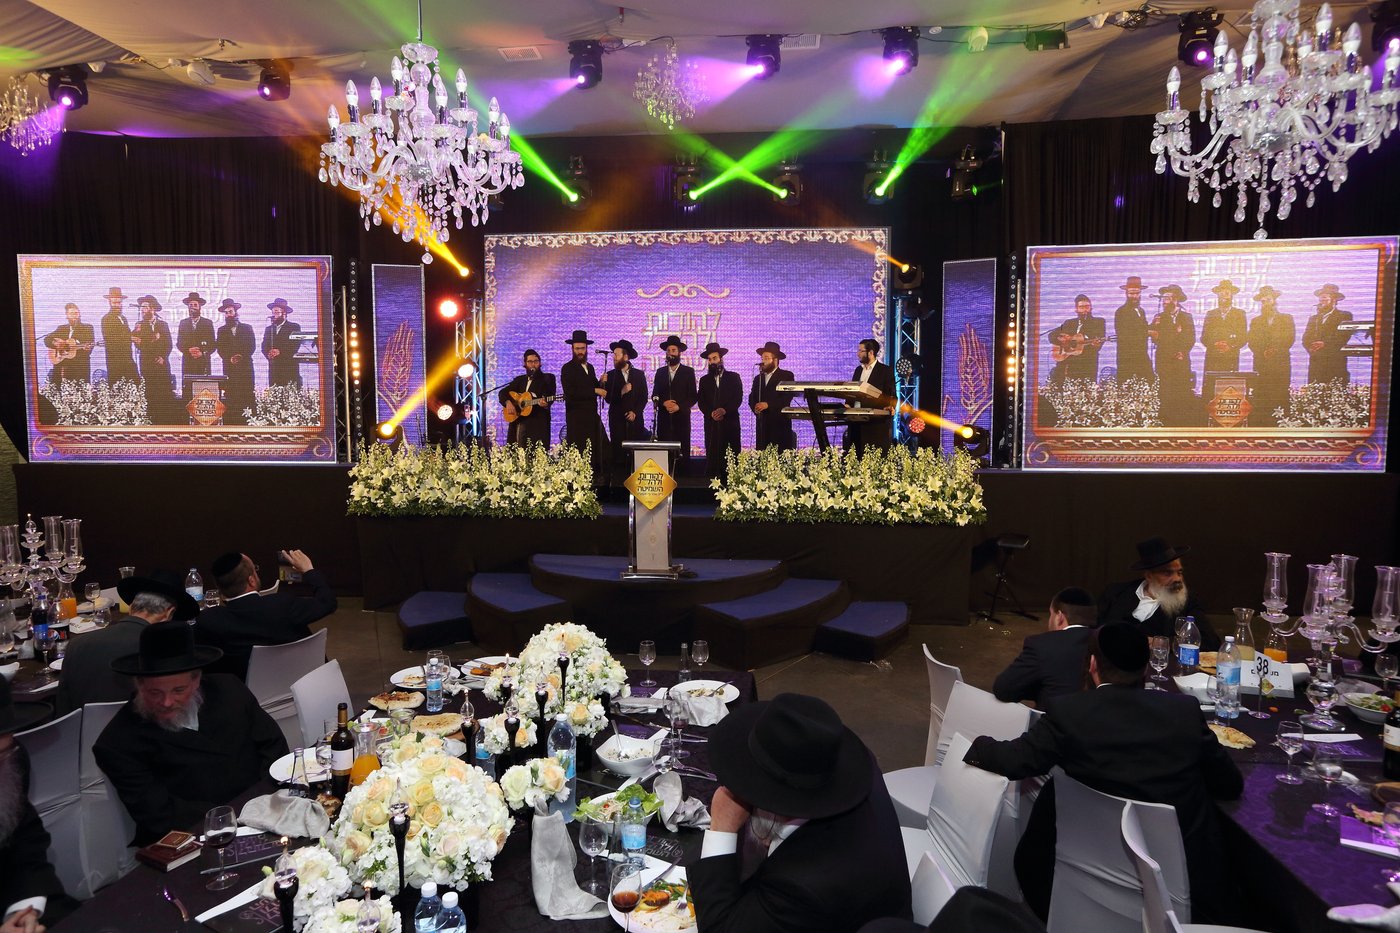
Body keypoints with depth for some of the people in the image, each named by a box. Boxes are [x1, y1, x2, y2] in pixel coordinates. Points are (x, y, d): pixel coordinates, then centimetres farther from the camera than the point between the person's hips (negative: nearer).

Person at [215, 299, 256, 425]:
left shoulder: (247, 328, 12)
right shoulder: (221, 330, 16)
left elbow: (252, 346, 4)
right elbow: (220, 349, 8)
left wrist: (242, 356, -12)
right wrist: (230, 358, -10)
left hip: (245, 367, -1)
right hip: (229, 368, 1)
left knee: (247, 395, -8)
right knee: (230, 398, -5)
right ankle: (230, 423, -6)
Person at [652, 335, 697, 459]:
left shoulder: (688, 372, 7)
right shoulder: (660, 372, 15)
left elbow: (693, 397, 2)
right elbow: (654, 395, 13)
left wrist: (679, 406, -12)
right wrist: (664, 403, -8)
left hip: (681, 418, -2)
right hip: (664, 418, 2)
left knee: (682, 451, -7)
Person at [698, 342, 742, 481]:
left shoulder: (734, 377, 11)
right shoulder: (704, 380, 18)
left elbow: (738, 399, 1)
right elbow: (701, 402, 8)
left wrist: (724, 410, -16)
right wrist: (711, 413, -11)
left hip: (730, 422, -1)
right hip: (711, 424, 2)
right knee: (712, 456, -5)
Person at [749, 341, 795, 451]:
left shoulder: (787, 376, 4)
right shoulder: (758, 378, 21)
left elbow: (787, 397, -8)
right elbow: (751, 399, 16)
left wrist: (768, 404, -18)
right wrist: (755, 407, -7)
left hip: (780, 423, -4)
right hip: (762, 424, 5)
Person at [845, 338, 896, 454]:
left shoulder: (886, 370, -1)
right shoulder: (858, 370, 19)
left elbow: (891, 395, -5)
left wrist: (889, 406, -24)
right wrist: (848, 405, 2)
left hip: (876, 422, -6)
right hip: (856, 420, 6)